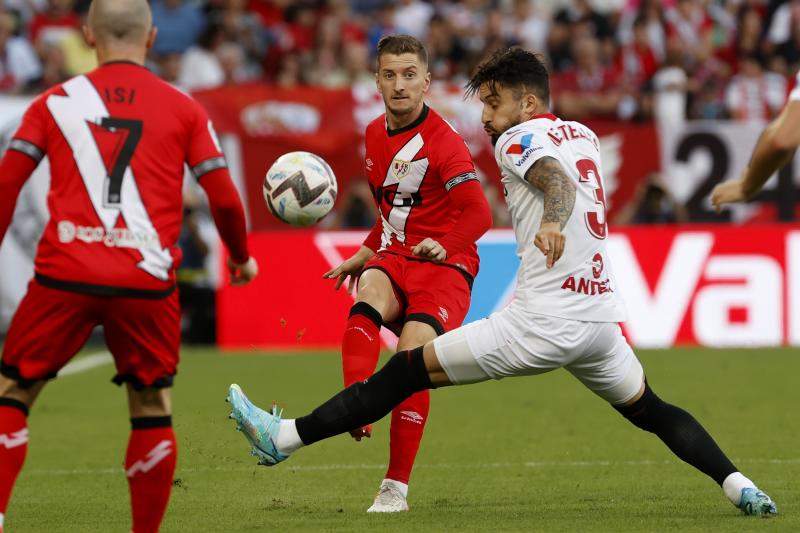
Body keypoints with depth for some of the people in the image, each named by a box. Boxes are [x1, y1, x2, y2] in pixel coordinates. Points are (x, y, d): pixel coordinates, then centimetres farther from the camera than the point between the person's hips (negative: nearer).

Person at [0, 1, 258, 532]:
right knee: (152, 406, 13)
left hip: (64, 274, 0)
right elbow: (224, 198, 8)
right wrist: (242, 257, 24)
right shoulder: (184, 109, 9)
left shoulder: (55, 101, 9)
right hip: (146, 283, 0)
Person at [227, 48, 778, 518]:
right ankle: (740, 485, 9)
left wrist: (553, 221, -45)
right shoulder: (584, 135, 19)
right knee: (652, 410, 25)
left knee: (409, 369, -2)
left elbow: (558, 181, -23)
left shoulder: (517, 140, -3)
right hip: (602, 316, 7)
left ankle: (284, 436, -2)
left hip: (542, 322, -7)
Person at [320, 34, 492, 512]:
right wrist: (363, 256, 24)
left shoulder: (444, 142, -11)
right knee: (368, 299, -30)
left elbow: (479, 214, -21)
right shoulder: (375, 135, 12)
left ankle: (396, 487, -16)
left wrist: (444, 246, -38)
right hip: (394, 257, 6)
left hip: (444, 264, -6)